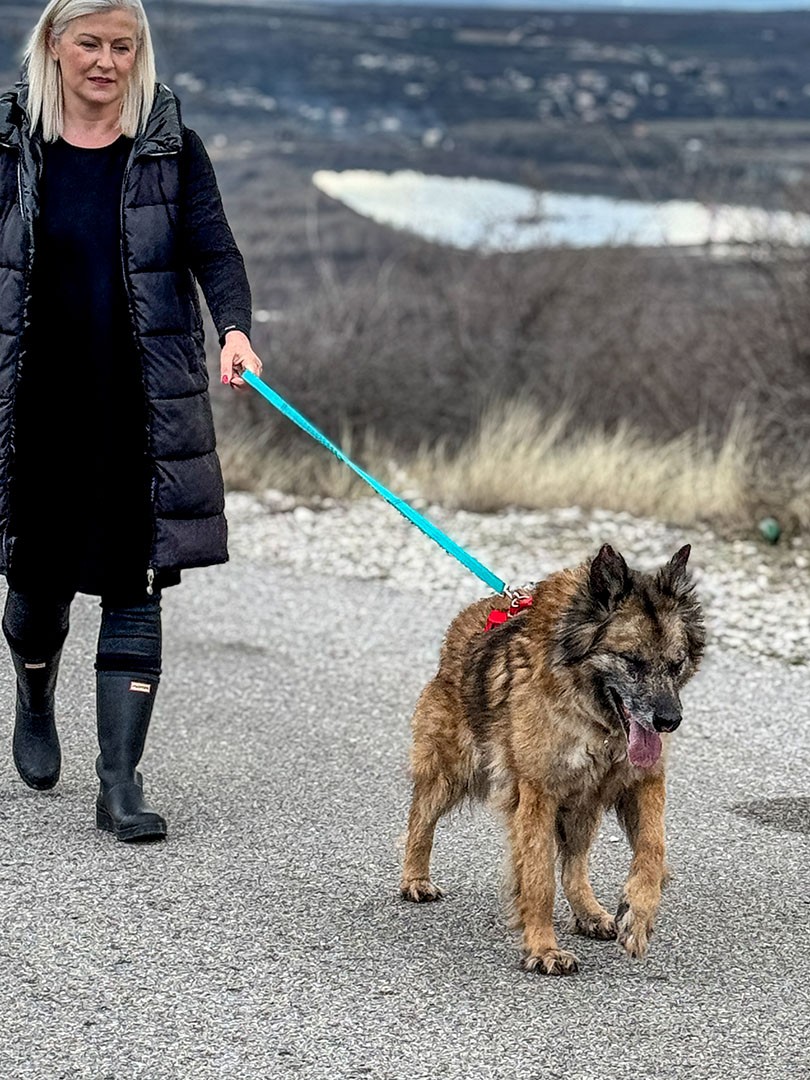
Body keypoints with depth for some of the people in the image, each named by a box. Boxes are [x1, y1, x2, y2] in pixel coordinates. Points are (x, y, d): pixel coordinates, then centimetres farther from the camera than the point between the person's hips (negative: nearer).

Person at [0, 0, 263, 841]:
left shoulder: (170, 148, 2)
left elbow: (214, 249, -5)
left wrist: (234, 328, -24)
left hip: (143, 409, -1)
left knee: (135, 588, -3)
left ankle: (120, 784, 1)